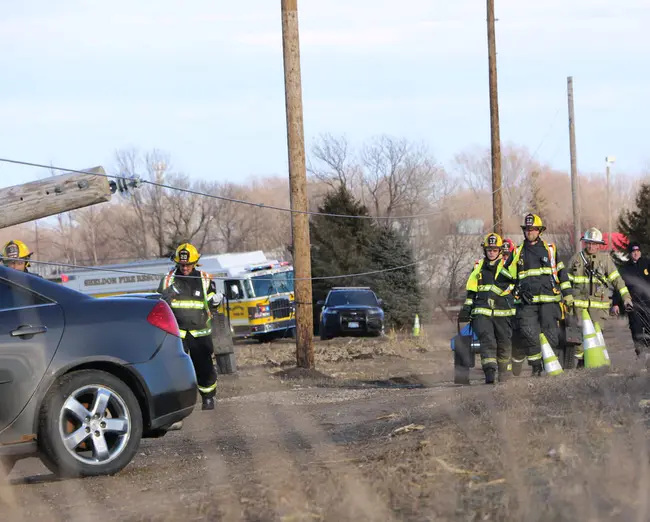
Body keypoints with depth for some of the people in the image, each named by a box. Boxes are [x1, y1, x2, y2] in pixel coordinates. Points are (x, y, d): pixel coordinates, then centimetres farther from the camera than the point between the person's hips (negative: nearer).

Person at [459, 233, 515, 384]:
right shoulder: (479, 267, 15)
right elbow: (471, 292, 19)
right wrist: (466, 309, 15)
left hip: (503, 313, 0)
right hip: (482, 312, 0)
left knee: (504, 344, 3)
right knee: (487, 341, -17)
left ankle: (503, 375, 19)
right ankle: (490, 374, -29)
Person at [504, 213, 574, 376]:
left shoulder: (550, 249, 13)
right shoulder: (517, 252, 15)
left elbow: (561, 271, 15)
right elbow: (507, 275, 22)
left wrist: (567, 293, 10)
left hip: (549, 300, 0)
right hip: (527, 301, 0)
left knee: (551, 334, -5)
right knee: (529, 333, -16)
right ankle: (536, 366, -8)